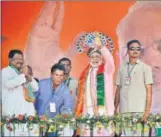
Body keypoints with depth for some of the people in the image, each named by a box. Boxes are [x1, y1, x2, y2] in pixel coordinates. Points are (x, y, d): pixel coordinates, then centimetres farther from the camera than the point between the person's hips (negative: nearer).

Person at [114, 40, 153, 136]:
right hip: (124, 109, 3)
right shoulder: (122, 67, 13)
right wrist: (115, 108, 8)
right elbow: (118, 89, 14)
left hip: (140, 109, -3)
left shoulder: (145, 67, 4)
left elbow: (149, 90, 0)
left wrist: (147, 110, -9)